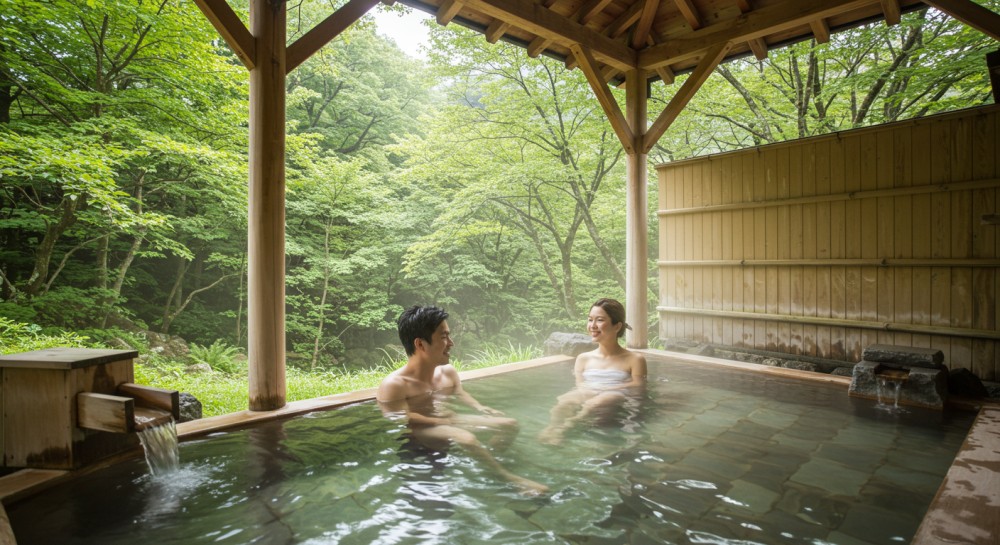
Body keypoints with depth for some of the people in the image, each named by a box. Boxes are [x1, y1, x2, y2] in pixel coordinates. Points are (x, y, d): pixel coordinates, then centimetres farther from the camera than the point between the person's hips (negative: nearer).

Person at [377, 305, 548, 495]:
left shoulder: (448, 371, 4)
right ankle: (509, 477, -21)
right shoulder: (394, 385, -20)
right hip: (420, 431, -8)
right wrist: (446, 422, -24)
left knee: (509, 424, 1)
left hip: (450, 420, 8)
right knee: (466, 439, -37)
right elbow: (402, 422, -24)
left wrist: (480, 408, 1)